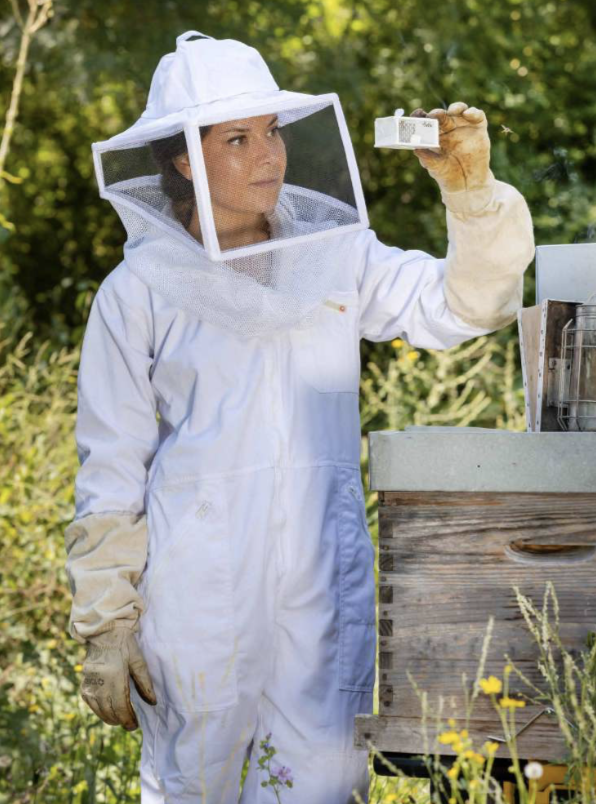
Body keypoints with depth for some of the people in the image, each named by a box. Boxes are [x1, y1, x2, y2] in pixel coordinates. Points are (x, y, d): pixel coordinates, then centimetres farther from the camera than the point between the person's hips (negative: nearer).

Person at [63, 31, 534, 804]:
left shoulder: (335, 259, 6)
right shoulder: (142, 291, -2)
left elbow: (467, 304, 3)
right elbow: (110, 475, 0)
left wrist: (473, 192, -14)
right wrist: (105, 626, -2)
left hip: (325, 589, 2)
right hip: (199, 591, -2)